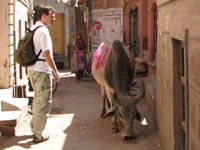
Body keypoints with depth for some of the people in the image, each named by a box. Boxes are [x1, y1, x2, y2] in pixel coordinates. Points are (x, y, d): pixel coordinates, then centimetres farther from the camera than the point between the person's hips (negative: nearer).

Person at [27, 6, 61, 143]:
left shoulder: (32, 29, 11)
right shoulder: (43, 31, -17)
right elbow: (47, 54, -21)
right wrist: (56, 72, -12)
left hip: (32, 69, 9)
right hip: (42, 71, -9)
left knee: (38, 99, 24)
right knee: (44, 102, 0)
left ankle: (34, 125, 37)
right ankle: (38, 135, 6)